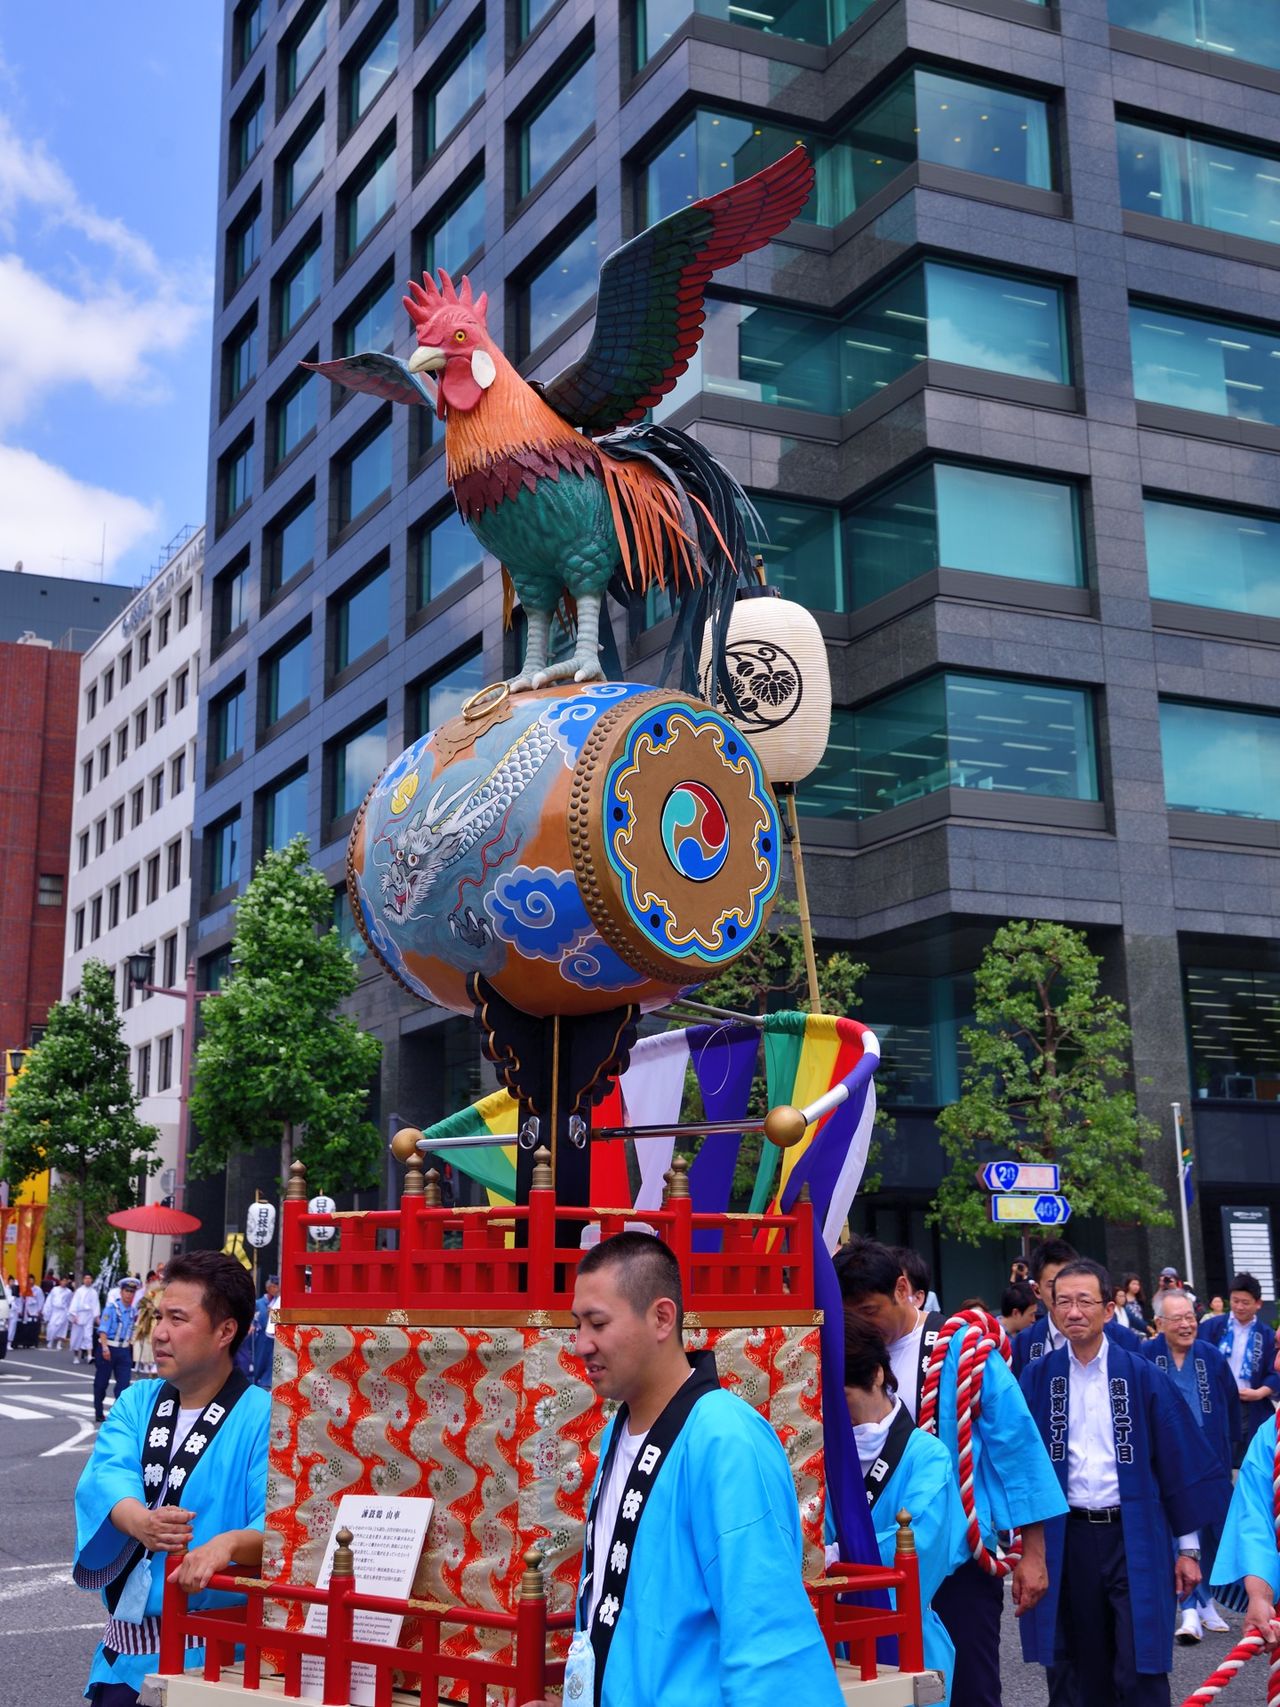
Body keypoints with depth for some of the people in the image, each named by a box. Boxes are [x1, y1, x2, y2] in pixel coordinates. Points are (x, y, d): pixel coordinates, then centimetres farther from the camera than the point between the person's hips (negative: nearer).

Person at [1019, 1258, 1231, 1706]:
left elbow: (1179, 1460, 2)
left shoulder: (1142, 1376, -1)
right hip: (1068, 1539, 2)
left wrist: (1188, 1547, 2)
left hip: (1136, 1538, -2)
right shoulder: (1037, 1379, 2)